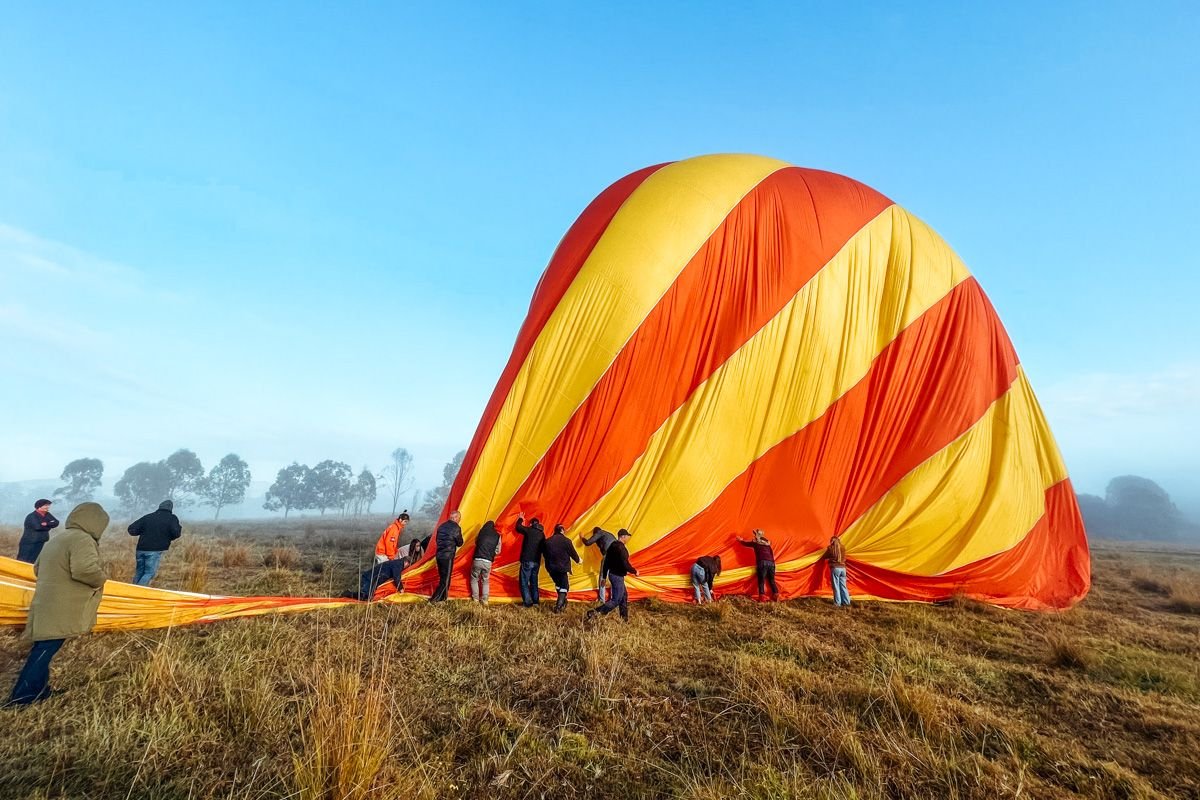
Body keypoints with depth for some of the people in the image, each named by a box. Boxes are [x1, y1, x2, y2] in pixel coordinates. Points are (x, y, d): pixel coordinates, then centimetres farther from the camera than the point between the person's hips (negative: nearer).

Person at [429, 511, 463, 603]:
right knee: (445, 580, 1)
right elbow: (460, 543, -4)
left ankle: (441, 598, 22)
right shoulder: (455, 528, -12)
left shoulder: (441, 526, 9)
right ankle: (434, 599, -2)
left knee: (442, 578, 17)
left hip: (439, 555, 7)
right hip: (448, 556, -7)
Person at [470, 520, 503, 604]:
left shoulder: (482, 532, 5)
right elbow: (497, 551, 7)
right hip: (488, 562, 1)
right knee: (485, 581, 16)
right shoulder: (497, 536, 5)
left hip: (477, 560, -1)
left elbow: (476, 542, 20)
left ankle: (475, 599, 11)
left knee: (474, 579, 16)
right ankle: (484, 600, 9)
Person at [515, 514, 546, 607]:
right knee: (534, 582, 19)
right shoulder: (542, 534, 7)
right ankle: (535, 601, 21)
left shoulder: (529, 530, -8)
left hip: (527, 561, -6)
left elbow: (518, 528, 9)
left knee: (524, 582, 1)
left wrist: (520, 519, 26)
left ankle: (527, 602, -3)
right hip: (537, 561, 6)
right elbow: (543, 548, 12)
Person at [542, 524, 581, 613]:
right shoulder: (566, 541, -11)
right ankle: (559, 607, -5)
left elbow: (545, 554, 12)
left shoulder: (547, 541, 2)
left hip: (551, 568, 5)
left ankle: (563, 602, 34)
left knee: (558, 585, 24)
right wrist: (578, 560, 20)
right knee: (564, 587, 6)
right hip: (563, 568, -5)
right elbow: (573, 554, -2)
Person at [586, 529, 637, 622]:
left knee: (624, 596, 20)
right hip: (618, 576, -10)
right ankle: (594, 612, -12)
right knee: (616, 600, -5)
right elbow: (625, 564, -24)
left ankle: (625, 618, 28)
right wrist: (635, 571, -7)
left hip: (612, 574, 10)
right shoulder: (621, 548, -20)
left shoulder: (612, 546, 9)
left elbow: (606, 562, 14)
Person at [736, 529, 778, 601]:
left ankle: (761, 596, -12)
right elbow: (771, 553, 23)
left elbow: (745, 543, 25)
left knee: (761, 580, -2)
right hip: (771, 562, 4)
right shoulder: (767, 542, 21)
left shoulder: (755, 542, 10)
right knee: (771, 580, 14)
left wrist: (740, 540, 42)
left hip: (762, 562, -4)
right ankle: (776, 595, 5)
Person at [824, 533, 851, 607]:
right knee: (843, 585, 13)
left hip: (835, 568, -4)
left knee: (836, 586, 1)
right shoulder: (843, 547, 6)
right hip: (843, 568, 4)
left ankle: (837, 602, 3)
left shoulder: (831, 548, -6)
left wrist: (827, 549, 25)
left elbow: (825, 556, 6)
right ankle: (846, 601, 16)